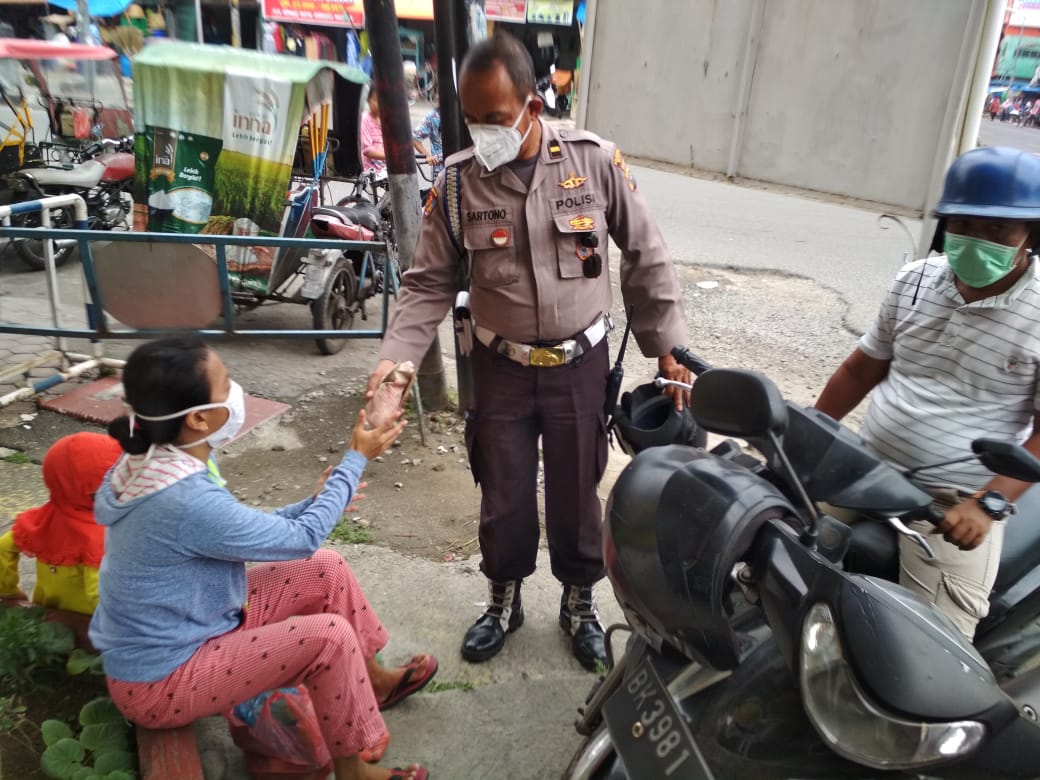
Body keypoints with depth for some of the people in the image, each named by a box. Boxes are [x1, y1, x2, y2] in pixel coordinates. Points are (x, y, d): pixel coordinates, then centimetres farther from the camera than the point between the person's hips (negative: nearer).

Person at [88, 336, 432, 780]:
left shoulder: (160, 465, -6)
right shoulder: (186, 500, -35)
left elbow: (238, 531, 8)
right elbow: (303, 538, -22)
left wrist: (314, 503, 1)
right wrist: (357, 458, -13)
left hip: (167, 636, 9)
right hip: (159, 681, -9)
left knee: (326, 570, 4)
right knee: (329, 636, -22)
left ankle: (374, 681, 25)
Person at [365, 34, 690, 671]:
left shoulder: (596, 161, -10)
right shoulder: (457, 181, -8)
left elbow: (646, 259, -2)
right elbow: (431, 283, -3)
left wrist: (668, 347, -2)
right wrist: (397, 355, -16)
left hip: (580, 365, 0)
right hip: (502, 368, 1)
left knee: (577, 494, 14)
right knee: (504, 497, 13)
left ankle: (580, 604, 39)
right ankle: (504, 601, 39)